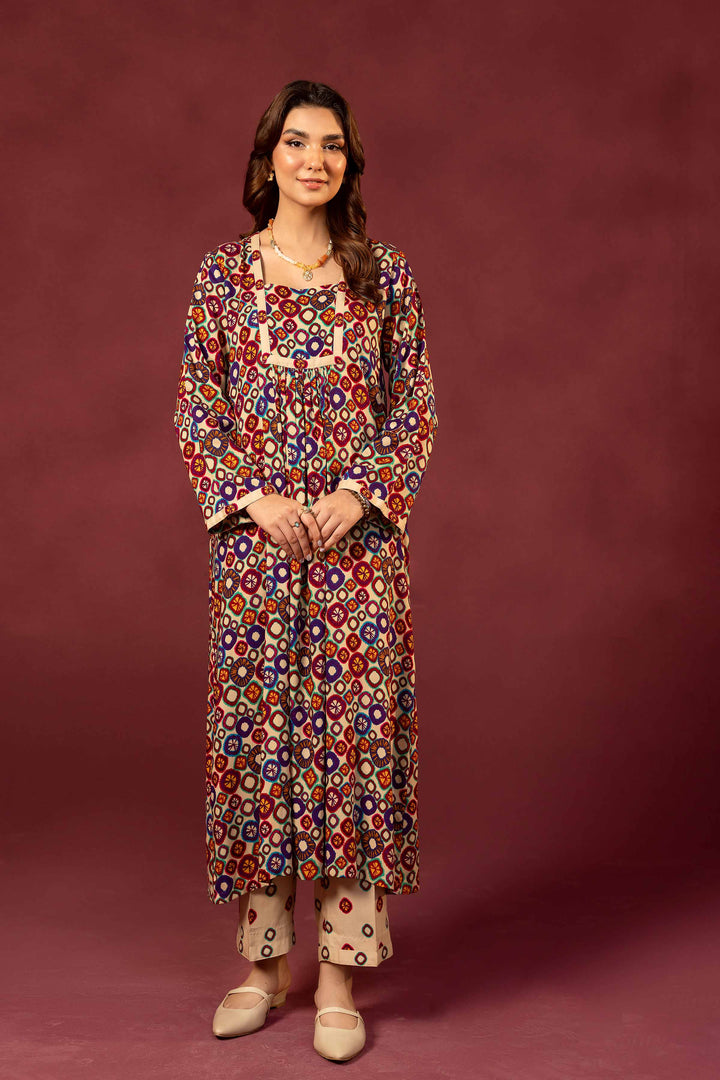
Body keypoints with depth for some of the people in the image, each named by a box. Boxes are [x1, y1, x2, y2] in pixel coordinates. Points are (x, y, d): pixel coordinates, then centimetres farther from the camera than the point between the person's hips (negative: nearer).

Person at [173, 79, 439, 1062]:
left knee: (354, 730, 0)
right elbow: (196, 418, 5)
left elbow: (416, 414, 4)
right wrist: (253, 498, -8)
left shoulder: (385, 275, 4)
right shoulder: (222, 275, 5)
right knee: (255, 729, 5)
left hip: (360, 540, -1)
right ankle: (264, 957, 20)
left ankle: (340, 971, 12)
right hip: (253, 540, 1)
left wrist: (362, 490, -10)